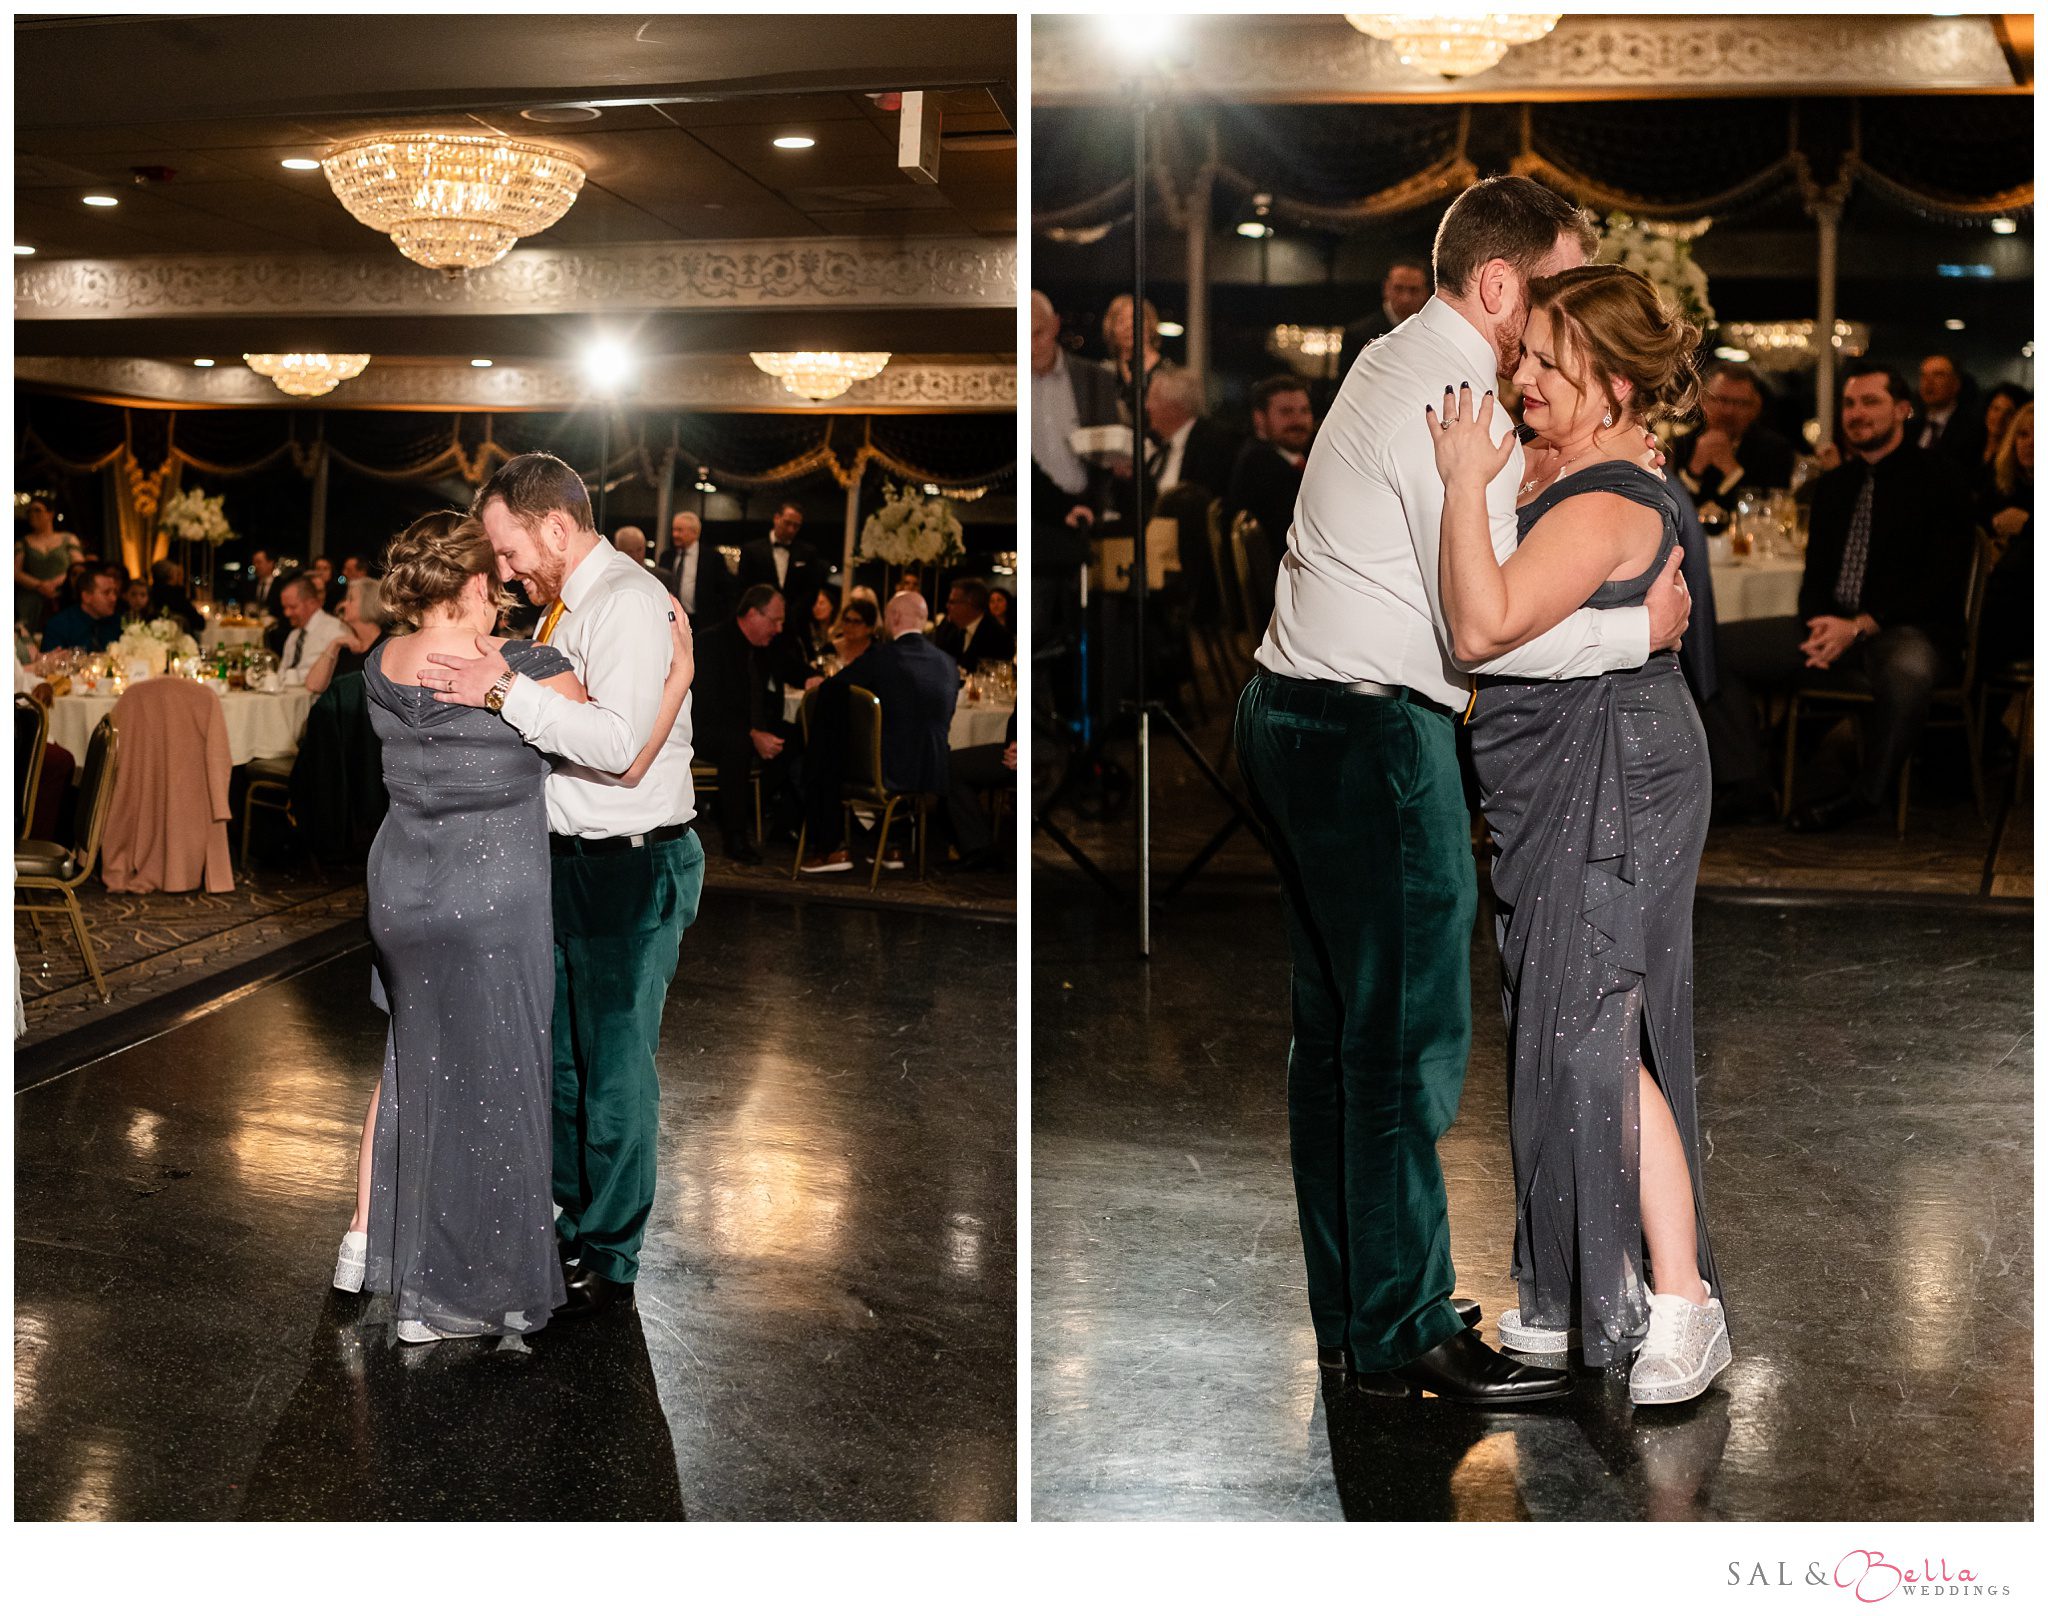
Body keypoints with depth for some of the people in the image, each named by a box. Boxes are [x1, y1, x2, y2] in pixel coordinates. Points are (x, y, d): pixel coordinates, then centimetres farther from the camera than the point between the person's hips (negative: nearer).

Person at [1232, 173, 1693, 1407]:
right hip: (1374, 740, -11)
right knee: (1410, 1037, -3)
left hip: (1298, 716, 11)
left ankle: (1350, 1308, 25)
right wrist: (1643, 627, -9)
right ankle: (1404, 1336, 6)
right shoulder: (1457, 408, -16)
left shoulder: (1395, 366, 16)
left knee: (1339, 1027, 15)